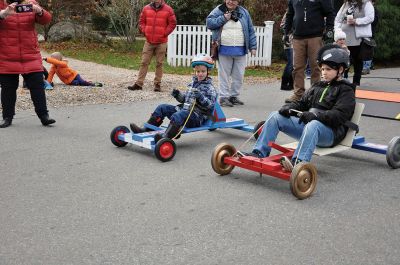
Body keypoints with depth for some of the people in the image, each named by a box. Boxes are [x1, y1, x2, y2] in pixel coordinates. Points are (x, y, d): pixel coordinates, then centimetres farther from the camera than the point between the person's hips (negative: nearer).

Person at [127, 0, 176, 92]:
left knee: (159, 64, 3)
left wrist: (164, 34, -7)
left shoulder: (168, 9, -2)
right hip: (148, 41, 2)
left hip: (161, 42, -2)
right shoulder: (146, 8, 6)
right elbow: (141, 22, 12)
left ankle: (157, 84, 11)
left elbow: (172, 23, -2)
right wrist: (145, 32, 0)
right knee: (144, 62, 2)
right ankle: (139, 84, 4)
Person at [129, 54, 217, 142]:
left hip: (197, 116, -8)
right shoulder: (193, 83, 18)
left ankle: (166, 137, -57)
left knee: (178, 115, -37)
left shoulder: (209, 88, -4)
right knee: (162, 108, 3)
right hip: (184, 109, 8)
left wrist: (201, 97, -28)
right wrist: (178, 95, 5)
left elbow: (210, 105, -14)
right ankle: (146, 129, -1)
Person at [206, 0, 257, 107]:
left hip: (240, 50, 2)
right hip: (224, 50, -2)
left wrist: (253, 47, 4)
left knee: (239, 75, 6)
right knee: (224, 74, 1)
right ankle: (223, 97, 7)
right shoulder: (219, 10, 5)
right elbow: (209, 23, -2)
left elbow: (251, 31, 10)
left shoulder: (244, 12, 10)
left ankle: (234, 96, 18)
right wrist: (223, 18, -10)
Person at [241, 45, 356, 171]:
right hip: (307, 124, 7)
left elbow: (339, 115, -14)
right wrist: (288, 108, -4)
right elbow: (302, 103, 19)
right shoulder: (317, 86, 23)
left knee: (313, 125, -41)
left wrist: (316, 115, -29)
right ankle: (259, 153, -14)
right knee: (276, 116, -8)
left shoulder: (346, 91, 1)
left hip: (331, 132, -7)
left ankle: (298, 162, -57)